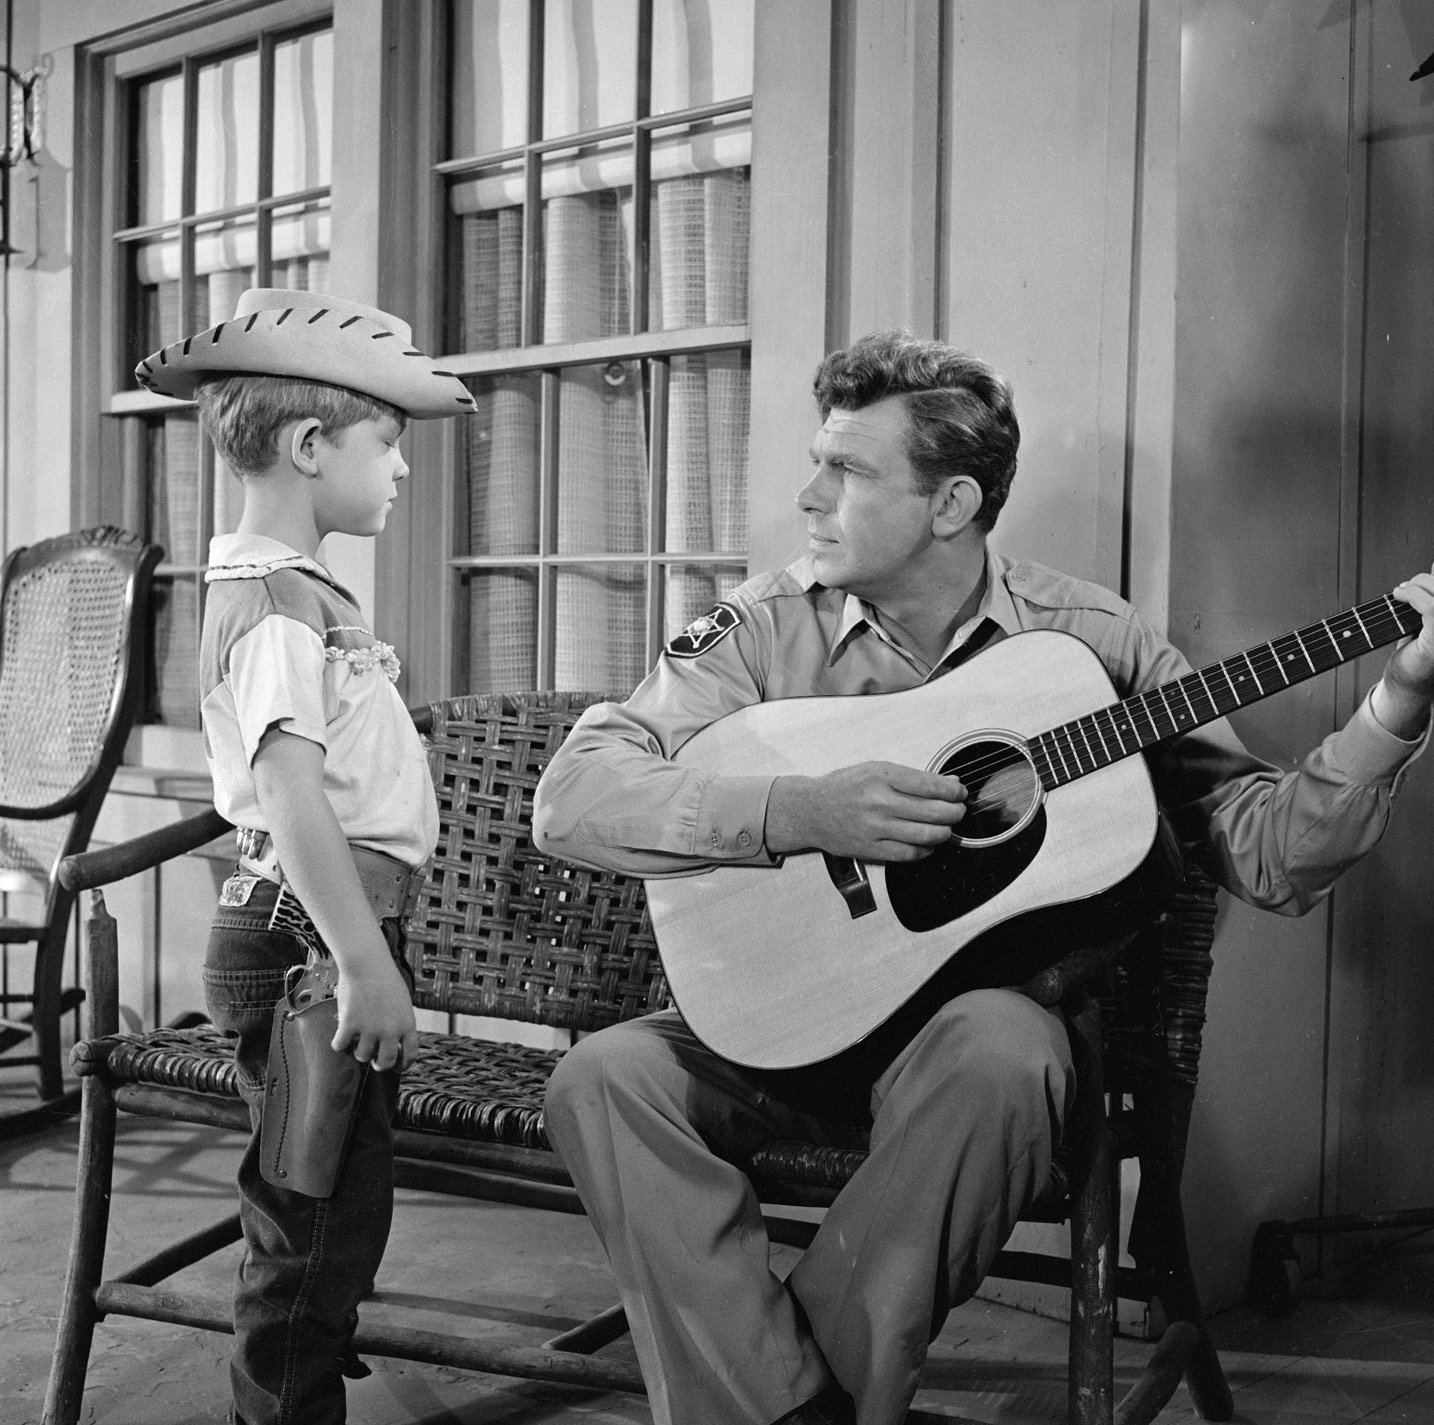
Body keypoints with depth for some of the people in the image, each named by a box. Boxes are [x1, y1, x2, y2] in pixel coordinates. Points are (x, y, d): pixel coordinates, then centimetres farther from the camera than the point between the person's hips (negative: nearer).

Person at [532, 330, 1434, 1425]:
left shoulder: (1088, 639, -2)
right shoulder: (766, 631, -1)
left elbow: (1267, 854, -1)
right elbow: (571, 798, -12)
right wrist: (800, 813, -24)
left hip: (975, 1014, -1)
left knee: (999, 1052, -35)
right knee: (603, 1078, -25)